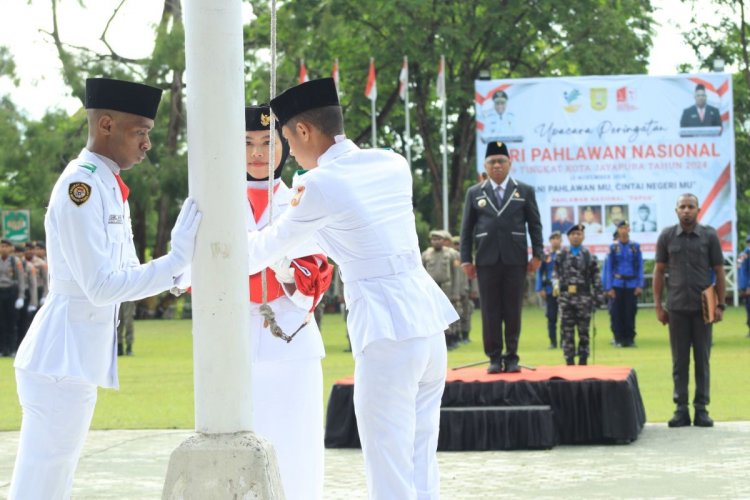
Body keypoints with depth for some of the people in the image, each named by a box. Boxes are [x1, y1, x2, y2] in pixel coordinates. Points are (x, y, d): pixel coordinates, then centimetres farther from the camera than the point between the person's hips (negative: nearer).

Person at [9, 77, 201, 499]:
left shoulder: (107, 187, 14)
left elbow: (126, 276, 16)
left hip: (76, 363, 10)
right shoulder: (80, 186, -16)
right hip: (61, 363, -10)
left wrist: (183, 262, 3)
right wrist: (178, 258, -19)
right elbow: (103, 287, -21)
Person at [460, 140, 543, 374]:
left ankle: (512, 357, 8)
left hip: (515, 260, -1)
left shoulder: (525, 192, 9)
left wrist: (537, 253, -1)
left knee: (513, 311, 1)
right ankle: (495, 358, 5)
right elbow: (467, 228, 10)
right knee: (490, 311, 0)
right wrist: (466, 259, 3)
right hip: (487, 261, 1)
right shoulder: (474, 193, 11)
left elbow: (535, 224, 8)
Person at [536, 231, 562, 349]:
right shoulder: (545, 255, 3)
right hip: (550, 291, 0)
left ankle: (564, 341, 6)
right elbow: (539, 272, 5)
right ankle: (553, 342, 8)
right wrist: (540, 289, -2)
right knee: (551, 317, 2)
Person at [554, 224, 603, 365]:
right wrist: (556, 286, -1)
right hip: (566, 298, 1)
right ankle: (569, 361, 6)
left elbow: (596, 279, 3)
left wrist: (597, 297, -3)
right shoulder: (561, 256, 9)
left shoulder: (589, 256, 4)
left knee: (583, 331, 3)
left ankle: (583, 361, 9)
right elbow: (556, 275, 14)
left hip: (584, 298, -1)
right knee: (566, 331, 1)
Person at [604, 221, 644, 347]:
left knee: (630, 312, 1)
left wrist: (640, 285, -2)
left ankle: (630, 339, 9)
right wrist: (609, 288, -3)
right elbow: (608, 268, 3)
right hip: (617, 285, 0)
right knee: (617, 313, 0)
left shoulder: (636, 247, 4)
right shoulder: (613, 247, 3)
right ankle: (619, 339, 8)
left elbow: (640, 267, 5)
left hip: (632, 285, 0)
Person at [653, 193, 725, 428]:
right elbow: (659, 271, 6)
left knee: (702, 359, 3)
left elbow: (719, 272, 3)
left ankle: (701, 409, 8)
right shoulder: (667, 236, 3)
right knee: (679, 361, 4)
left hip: (703, 307, -1)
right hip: (677, 308, 1)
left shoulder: (709, 236, 1)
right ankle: (681, 409, 9)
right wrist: (658, 306, 1)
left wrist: (720, 305, -3)